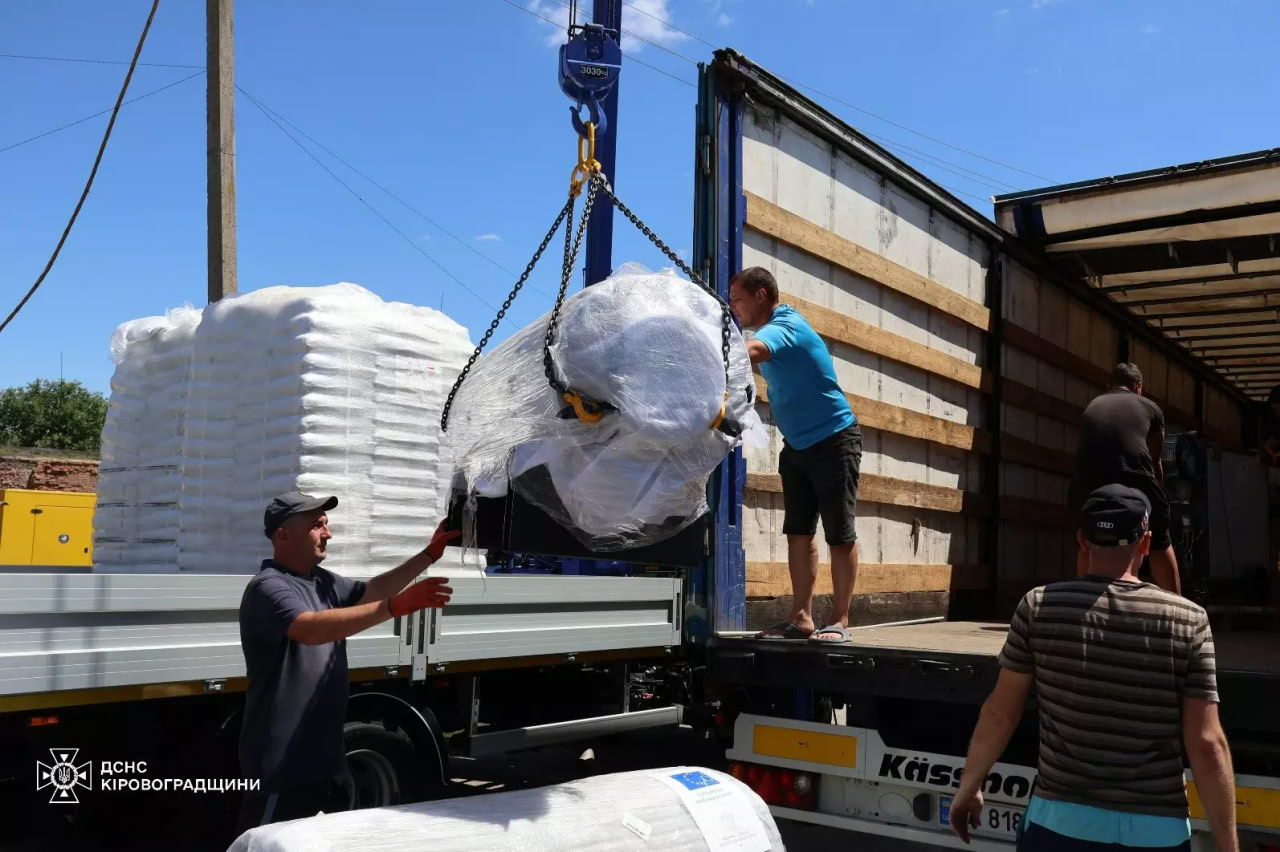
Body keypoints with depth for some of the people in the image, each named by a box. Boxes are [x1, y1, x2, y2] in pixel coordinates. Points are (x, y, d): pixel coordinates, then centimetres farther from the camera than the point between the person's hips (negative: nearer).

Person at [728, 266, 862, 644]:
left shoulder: (785, 326, -22)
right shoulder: (772, 332, 8)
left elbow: (747, 352, -42)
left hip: (833, 441, -9)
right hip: (797, 445, 9)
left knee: (839, 533, -3)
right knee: (799, 532, 5)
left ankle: (840, 621, 2)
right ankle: (802, 618, 7)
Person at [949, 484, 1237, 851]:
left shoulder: (1039, 606, -6)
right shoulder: (1188, 620, -7)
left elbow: (999, 714, -1)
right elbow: (1207, 745, -8)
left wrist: (968, 786, 13)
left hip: (1060, 822, -1)